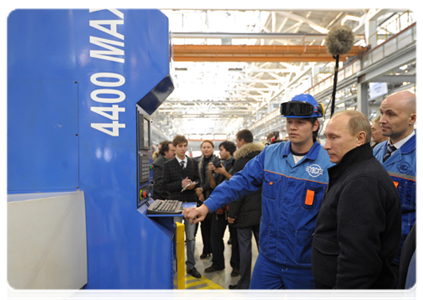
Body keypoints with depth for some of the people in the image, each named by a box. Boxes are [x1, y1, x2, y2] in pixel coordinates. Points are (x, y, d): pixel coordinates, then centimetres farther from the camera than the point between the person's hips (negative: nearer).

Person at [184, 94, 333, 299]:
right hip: (268, 257, 3)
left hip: (305, 264, -2)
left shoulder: (329, 163, -11)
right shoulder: (270, 154, -1)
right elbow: (242, 181, -5)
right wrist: (207, 206, -14)